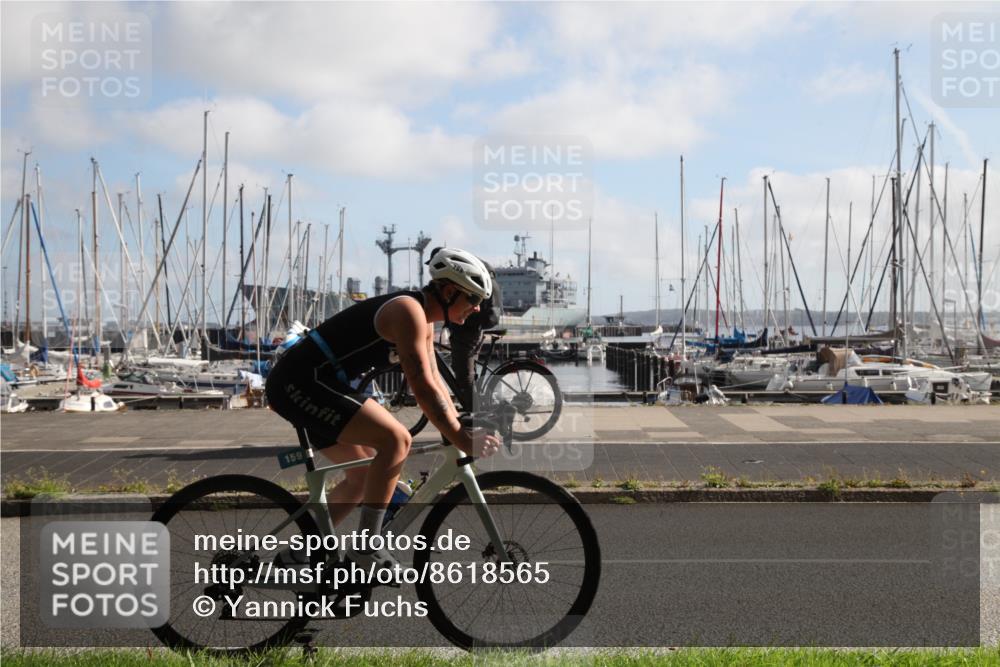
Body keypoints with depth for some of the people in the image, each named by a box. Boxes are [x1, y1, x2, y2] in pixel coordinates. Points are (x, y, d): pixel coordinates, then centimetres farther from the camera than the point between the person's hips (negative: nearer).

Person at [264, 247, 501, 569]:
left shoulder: (423, 319, 14)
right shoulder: (409, 311, -18)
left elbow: (435, 380, 17)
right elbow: (423, 388, -23)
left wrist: (463, 431, 9)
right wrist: (462, 440, -20)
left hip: (300, 385, 11)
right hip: (300, 383, -11)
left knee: (364, 475, 17)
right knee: (396, 439, -20)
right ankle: (366, 548, -15)